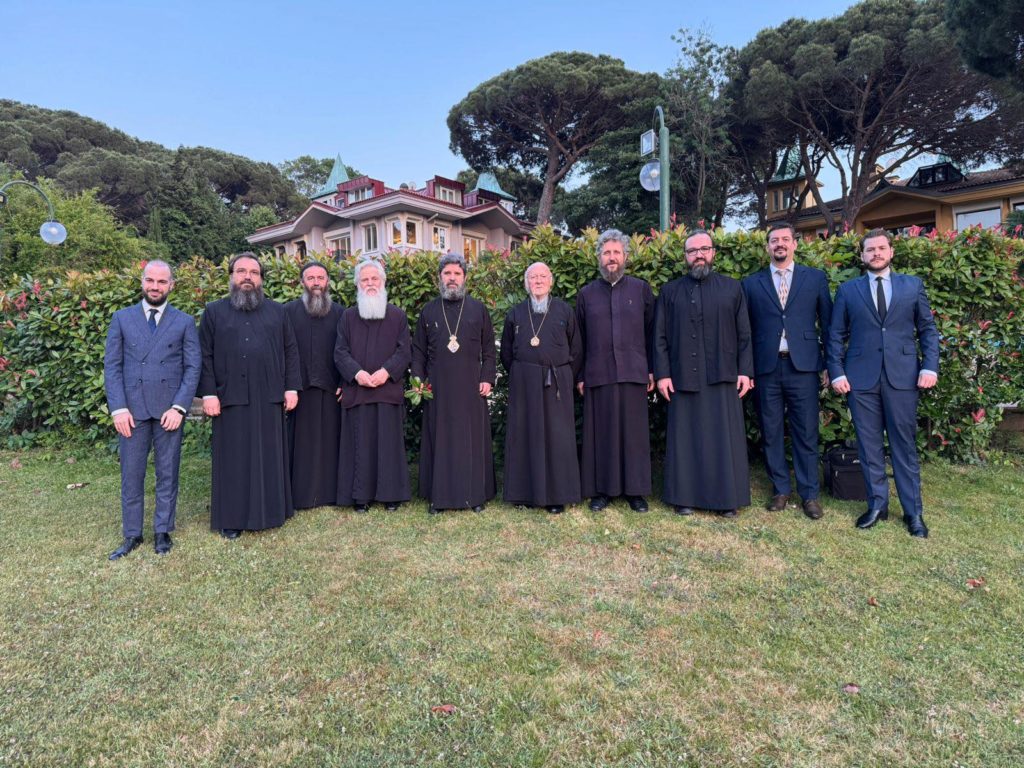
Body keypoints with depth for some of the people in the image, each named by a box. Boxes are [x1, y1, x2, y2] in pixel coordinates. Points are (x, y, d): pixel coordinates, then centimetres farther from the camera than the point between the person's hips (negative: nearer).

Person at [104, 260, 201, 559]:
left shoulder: (185, 322, 6)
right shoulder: (122, 318, 8)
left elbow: (192, 367, 1)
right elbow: (112, 366, 4)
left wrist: (179, 407, -9)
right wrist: (119, 408, -6)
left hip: (169, 408, -1)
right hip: (132, 408, 1)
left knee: (167, 473, 6)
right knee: (131, 474, 6)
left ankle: (163, 532, 18)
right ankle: (132, 535, 19)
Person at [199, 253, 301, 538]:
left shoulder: (277, 311, 11)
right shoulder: (214, 311, 7)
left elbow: (290, 351, 9)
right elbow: (205, 356, 2)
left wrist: (292, 387, 1)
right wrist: (208, 394, -7)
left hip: (269, 398, 2)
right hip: (230, 399, -1)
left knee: (269, 456, 8)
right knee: (234, 459, 5)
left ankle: (270, 511, 20)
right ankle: (231, 518, 15)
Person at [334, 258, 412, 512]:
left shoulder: (398, 315, 9)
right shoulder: (348, 316, 11)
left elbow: (404, 351, 1)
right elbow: (340, 352, 4)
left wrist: (387, 371, -15)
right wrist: (356, 372, -14)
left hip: (389, 389, -1)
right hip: (357, 390, 1)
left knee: (389, 442, 2)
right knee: (361, 444, 3)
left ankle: (391, 493, 11)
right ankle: (361, 495, 11)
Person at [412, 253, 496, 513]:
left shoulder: (478, 309, 6)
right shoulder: (428, 312, 9)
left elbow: (489, 349, 6)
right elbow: (418, 350, 10)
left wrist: (487, 378, -3)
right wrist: (418, 380, 1)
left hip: (471, 387, -1)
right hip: (438, 388, 1)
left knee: (472, 439, 3)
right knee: (439, 439, 4)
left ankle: (476, 494, 13)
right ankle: (438, 494, 13)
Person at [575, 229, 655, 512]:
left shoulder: (642, 289, 7)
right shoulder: (586, 294, 9)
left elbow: (651, 332, 7)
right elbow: (579, 338, 9)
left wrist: (652, 370, 2)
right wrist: (579, 376, 5)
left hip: (633, 372, 0)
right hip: (598, 374, 1)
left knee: (634, 432, 4)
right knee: (600, 433, 4)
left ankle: (635, 490, 14)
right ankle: (601, 489, 14)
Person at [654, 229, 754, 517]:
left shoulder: (732, 288, 9)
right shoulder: (670, 292, 8)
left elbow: (744, 334, 7)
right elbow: (660, 337, 4)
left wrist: (745, 370, -1)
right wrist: (662, 374, -4)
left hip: (722, 377, 0)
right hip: (683, 378, 0)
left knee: (724, 438, 3)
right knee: (686, 438, 5)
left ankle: (727, 498, 14)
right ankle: (684, 496, 14)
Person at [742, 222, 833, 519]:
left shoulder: (815, 278, 9)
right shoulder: (752, 283, 9)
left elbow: (827, 323, 8)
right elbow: (744, 328, 7)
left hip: (802, 366, -1)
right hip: (766, 368, 1)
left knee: (806, 433, 3)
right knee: (771, 433, 7)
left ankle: (810, 494, 14)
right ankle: (780, 490, 20)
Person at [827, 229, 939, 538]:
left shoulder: (913, 285, 10)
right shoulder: (848, 290, 8)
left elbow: (927, 329, 8)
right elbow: (836, 335, 6)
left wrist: (930, 366, -4)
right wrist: (837, 372, -4)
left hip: (902, 377, 0)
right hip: (861, 378, 0)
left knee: (904, 444, 5)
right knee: (869, 445, 6)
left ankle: (913, 511, 15)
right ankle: (877, 503, 18)